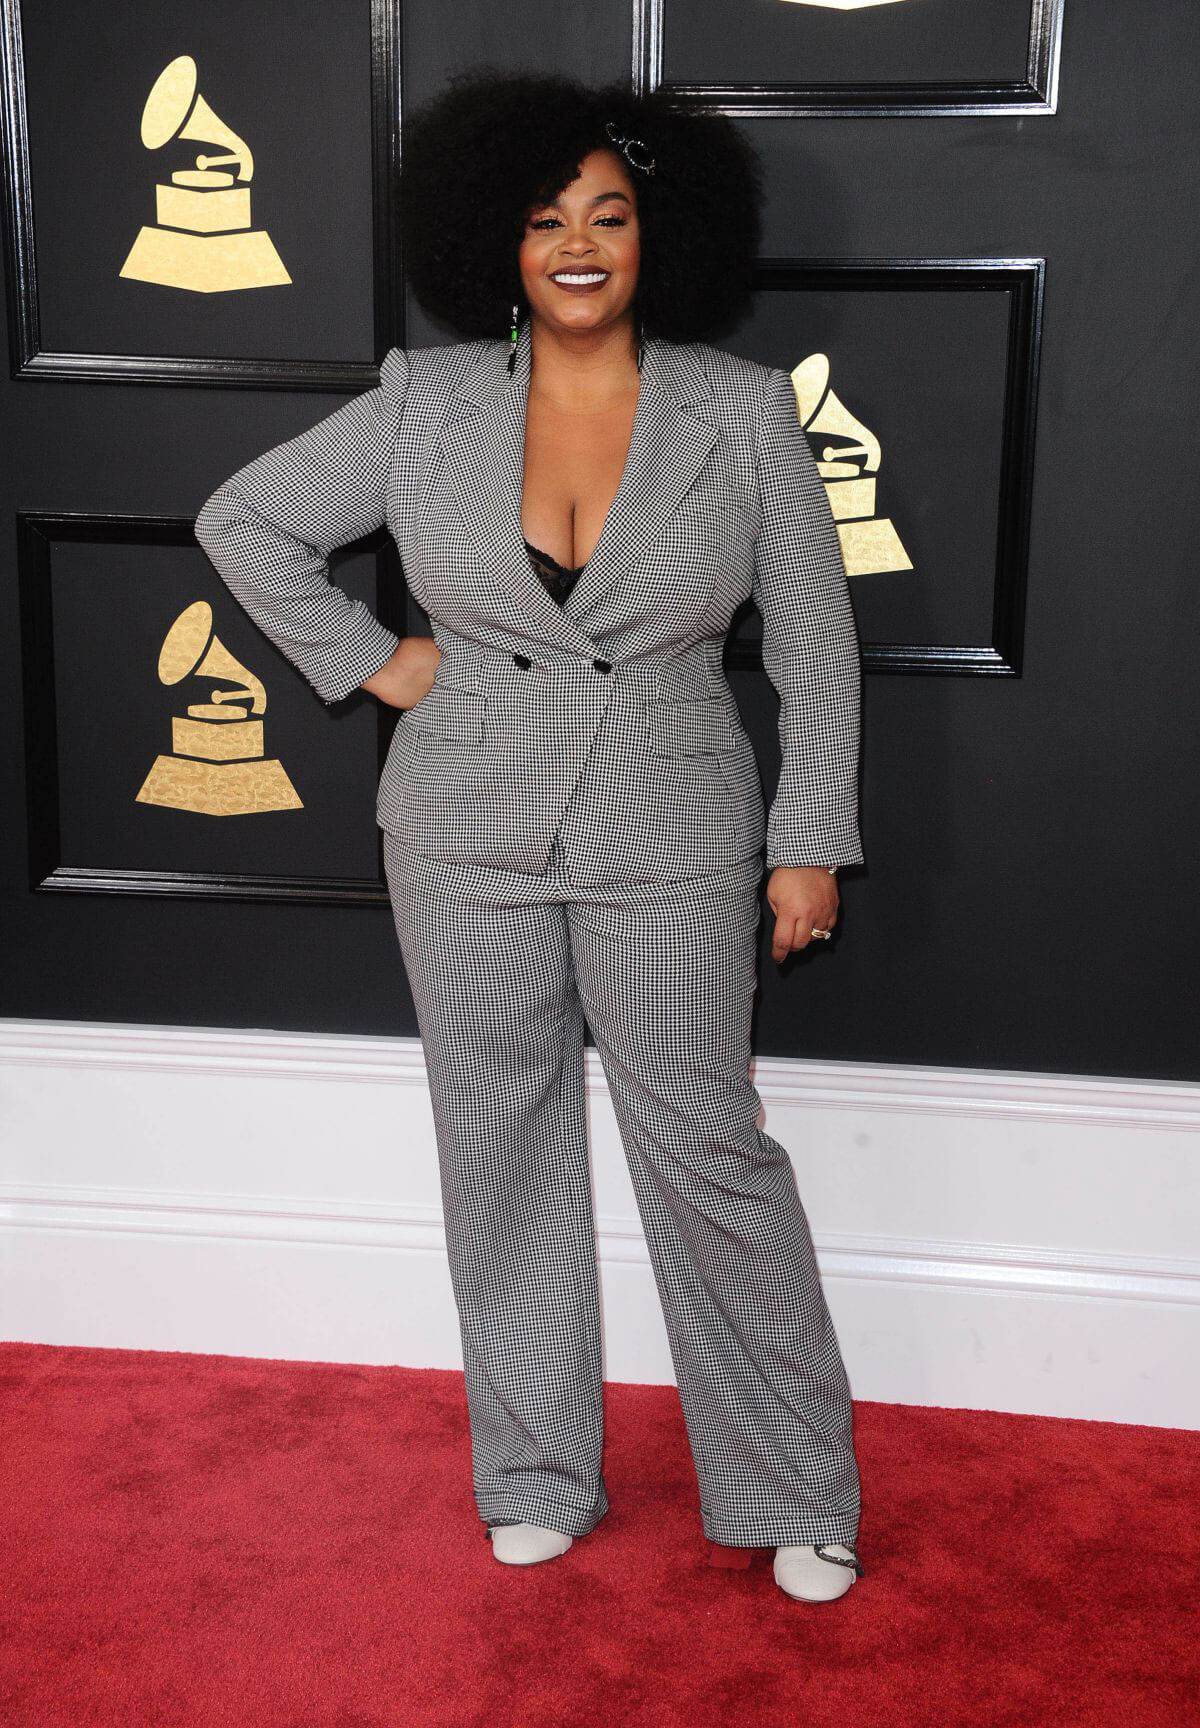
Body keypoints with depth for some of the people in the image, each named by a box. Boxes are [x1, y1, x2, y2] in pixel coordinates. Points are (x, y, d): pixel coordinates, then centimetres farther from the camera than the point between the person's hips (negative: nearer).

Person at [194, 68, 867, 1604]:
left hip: (669, 844, -2)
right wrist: (365, 664, 1)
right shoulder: (424, 403, -2)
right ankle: (536, 1476, 29)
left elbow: (814, 645, 0)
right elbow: (242, 521, 9)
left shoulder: (740, 411, -5)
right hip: (467, 839, 2)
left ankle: (795, 1490, 20)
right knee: (501, 1151, 11)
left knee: (702, 1145, 1)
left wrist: (810, 845, -3)